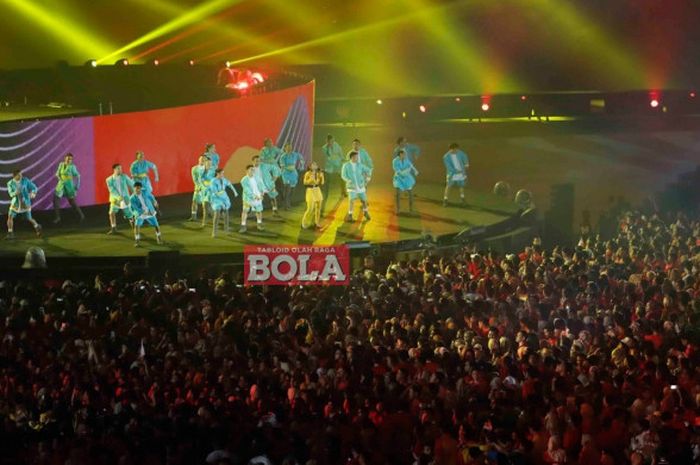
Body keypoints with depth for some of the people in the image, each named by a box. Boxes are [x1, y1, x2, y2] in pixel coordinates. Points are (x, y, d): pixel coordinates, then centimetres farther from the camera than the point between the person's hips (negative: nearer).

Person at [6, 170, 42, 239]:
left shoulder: (25, 180, -13)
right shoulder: (10, 183, -9)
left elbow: (34, 187, -9)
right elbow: (11, 194, -16)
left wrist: (33, 193, -31)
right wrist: (15, 193, -39)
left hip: (25, 203, -1)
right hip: (15, 203, 1)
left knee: (29, 219, 5)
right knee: (10, 217, -9)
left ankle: (37, 227, 35)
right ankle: (10, 233, 5)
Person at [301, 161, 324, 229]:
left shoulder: (318, 173, 5)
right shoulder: (307, 173, -8)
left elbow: (322, 183, 5)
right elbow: (305, 182, -14)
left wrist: (322, 177, -9)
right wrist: (311, 179, -27)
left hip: (317, 191, 5)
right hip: (310, 191, -5)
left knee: (318, 207, 5)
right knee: (310, 208, -9)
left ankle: (316, 222, 16)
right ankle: (304, 222, 7)